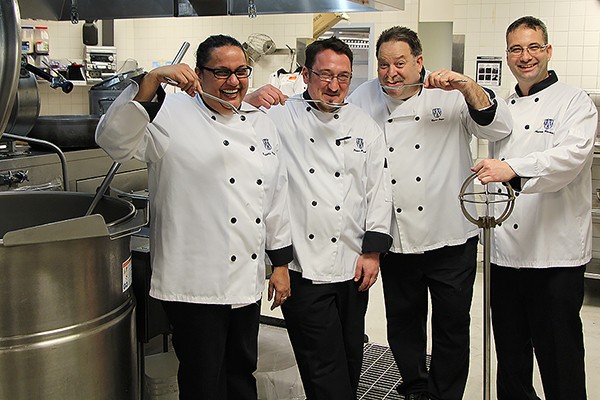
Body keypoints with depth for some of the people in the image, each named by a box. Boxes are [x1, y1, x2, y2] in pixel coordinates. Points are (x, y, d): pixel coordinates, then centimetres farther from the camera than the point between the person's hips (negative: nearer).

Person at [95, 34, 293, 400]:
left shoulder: (261, 124, 10)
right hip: (196, 283, -6)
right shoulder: (173, 116, -7)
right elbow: (115, 139, -25)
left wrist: (281, 264, 13)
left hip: (248, 282, 6)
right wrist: (152, 81, -35)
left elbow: (276, 195, 13)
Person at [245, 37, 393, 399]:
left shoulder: (365, 126, 9)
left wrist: (373, 250, 2)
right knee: (324, 362, -1)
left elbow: (379, 190, 8)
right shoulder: (280, 117, 1)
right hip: (303, 265, -3)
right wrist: (249, 101, -21)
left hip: (352, 265, 3)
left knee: (350, 356, 16)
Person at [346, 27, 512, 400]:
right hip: (395, 239, 2)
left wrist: (468, 86, -23)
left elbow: (498, 127, -11)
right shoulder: (365, 99, 5)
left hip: (450, 237, -2)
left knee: (453, 324, 9)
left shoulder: (450, 94, -2)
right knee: (403, 321, 15)